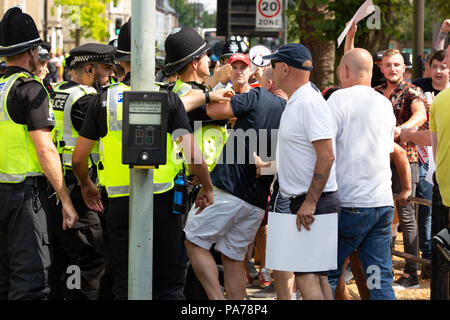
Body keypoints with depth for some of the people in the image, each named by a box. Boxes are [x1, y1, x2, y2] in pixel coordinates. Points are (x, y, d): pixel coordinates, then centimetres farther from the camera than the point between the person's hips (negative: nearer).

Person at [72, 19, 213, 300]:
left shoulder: (105, 100, 0)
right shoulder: (167, 98, -5)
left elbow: (78, 158, 2)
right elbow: (191, 153, -10)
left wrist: (87, 186, 22)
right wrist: (207, 188, 6)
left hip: (120, 202, 1)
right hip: (162, 199, -1)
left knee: (125, 286, 9)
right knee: (169, 283, 8)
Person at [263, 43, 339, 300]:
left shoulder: (310, 103, -17)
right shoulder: (295, 102, 16)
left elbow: (326, 156, -23)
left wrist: (310, 202, -23)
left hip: (316, 202, -10)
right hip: (305, 202, 10)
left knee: (306, 276, -12)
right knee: (317, 274, 12)